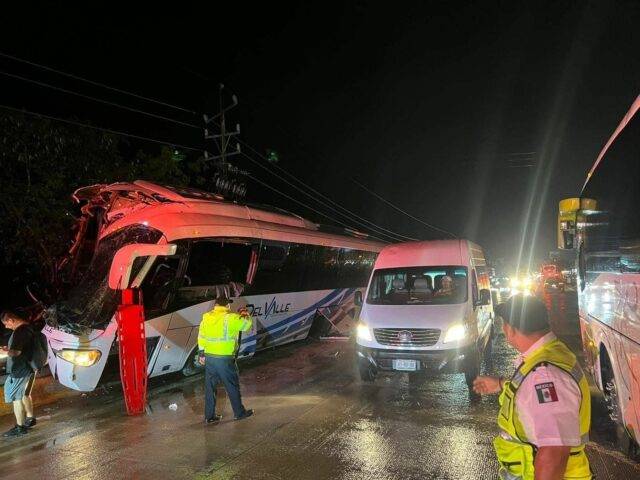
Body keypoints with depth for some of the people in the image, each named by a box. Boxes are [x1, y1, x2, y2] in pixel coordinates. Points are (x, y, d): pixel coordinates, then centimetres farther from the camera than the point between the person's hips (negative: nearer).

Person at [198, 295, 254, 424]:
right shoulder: (231, 318, -13)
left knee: (210, 387, 14)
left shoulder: (206, 317, 5)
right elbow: (247, 324, -2)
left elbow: (201, 337, 10)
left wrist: (202, 353, 19)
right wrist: (245, 314, 17)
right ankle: (239, 412, 22)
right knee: (232, 386, 9)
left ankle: (209, 416, 22)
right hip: (225, 359, -5)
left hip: (209, 357, 5)